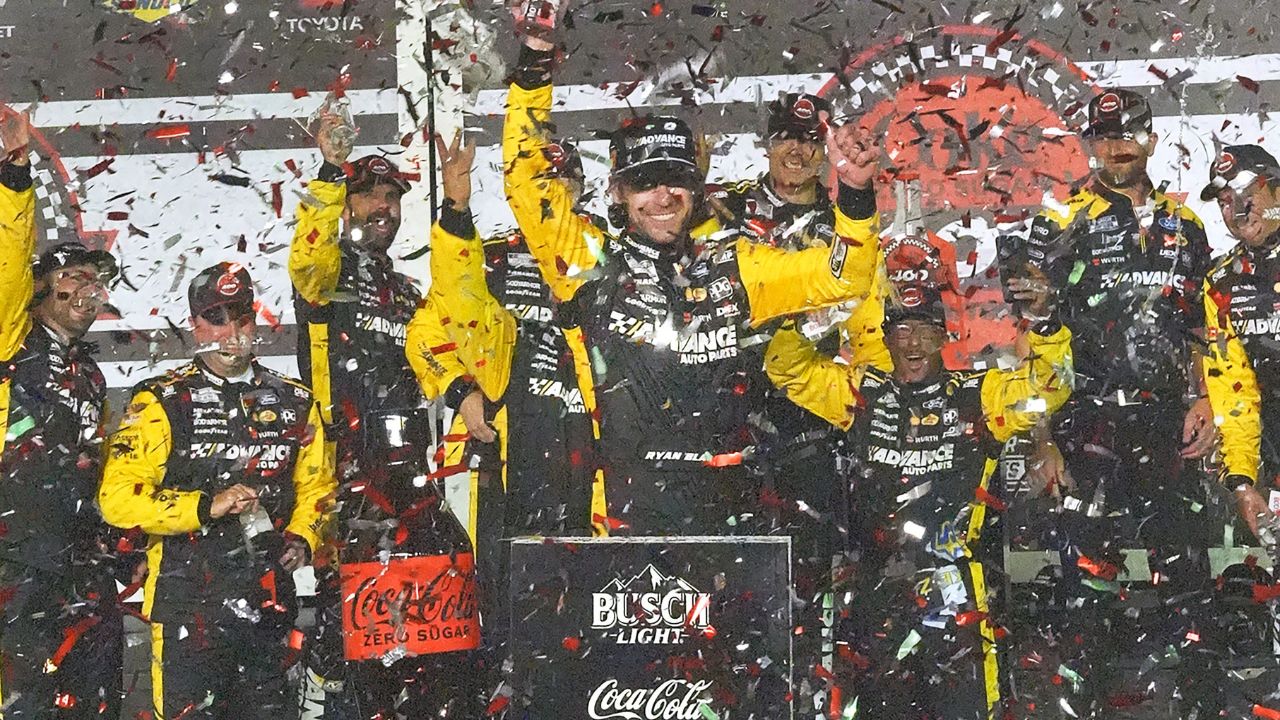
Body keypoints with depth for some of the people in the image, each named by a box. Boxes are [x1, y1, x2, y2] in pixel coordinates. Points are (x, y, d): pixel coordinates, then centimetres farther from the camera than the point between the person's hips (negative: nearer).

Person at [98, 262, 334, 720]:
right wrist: (205, 507, -20)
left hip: (270, 599, 4)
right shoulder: (162, 402, -4)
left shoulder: (294, 402, 10)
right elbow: (117, 497, -11)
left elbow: (316, 482, 22)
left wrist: (302, 537, 3)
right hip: (187, 603, -4)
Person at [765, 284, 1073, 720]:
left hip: (951, 581, -2)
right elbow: (788, 367, 13)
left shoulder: (979, 395, 8)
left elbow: (1049, 383, 2)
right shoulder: (860, 391, 13)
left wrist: (1046, 324, -11)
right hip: (872, 582, 2)